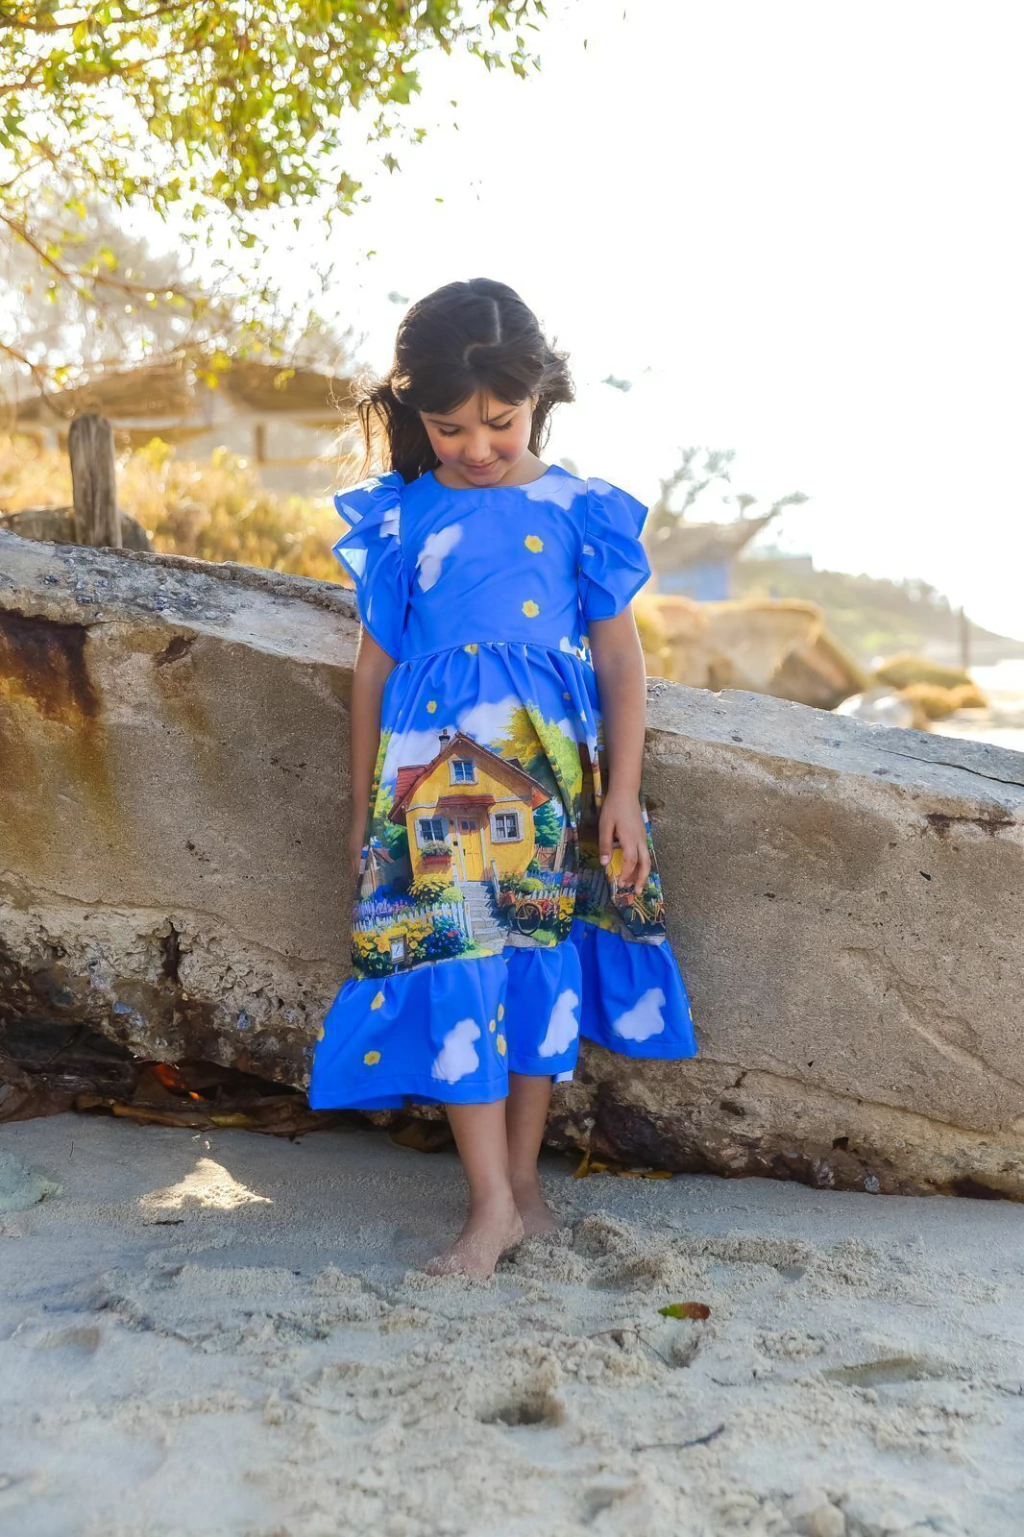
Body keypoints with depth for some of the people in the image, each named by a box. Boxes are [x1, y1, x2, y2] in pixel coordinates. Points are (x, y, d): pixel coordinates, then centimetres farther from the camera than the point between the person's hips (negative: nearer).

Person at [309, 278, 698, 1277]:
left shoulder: (577, 513, 2)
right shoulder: (397, 519, 4)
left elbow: (621, 661, 5)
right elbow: (374, 667, 10)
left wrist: (621, 796, 0)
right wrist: (363, 807, 11)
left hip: (551, 769, 1)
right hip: (433, 772, 0)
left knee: (543, 961, 6)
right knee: (454, 964, -9)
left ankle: (522, 1177, 22)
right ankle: (491, 1202, 0)